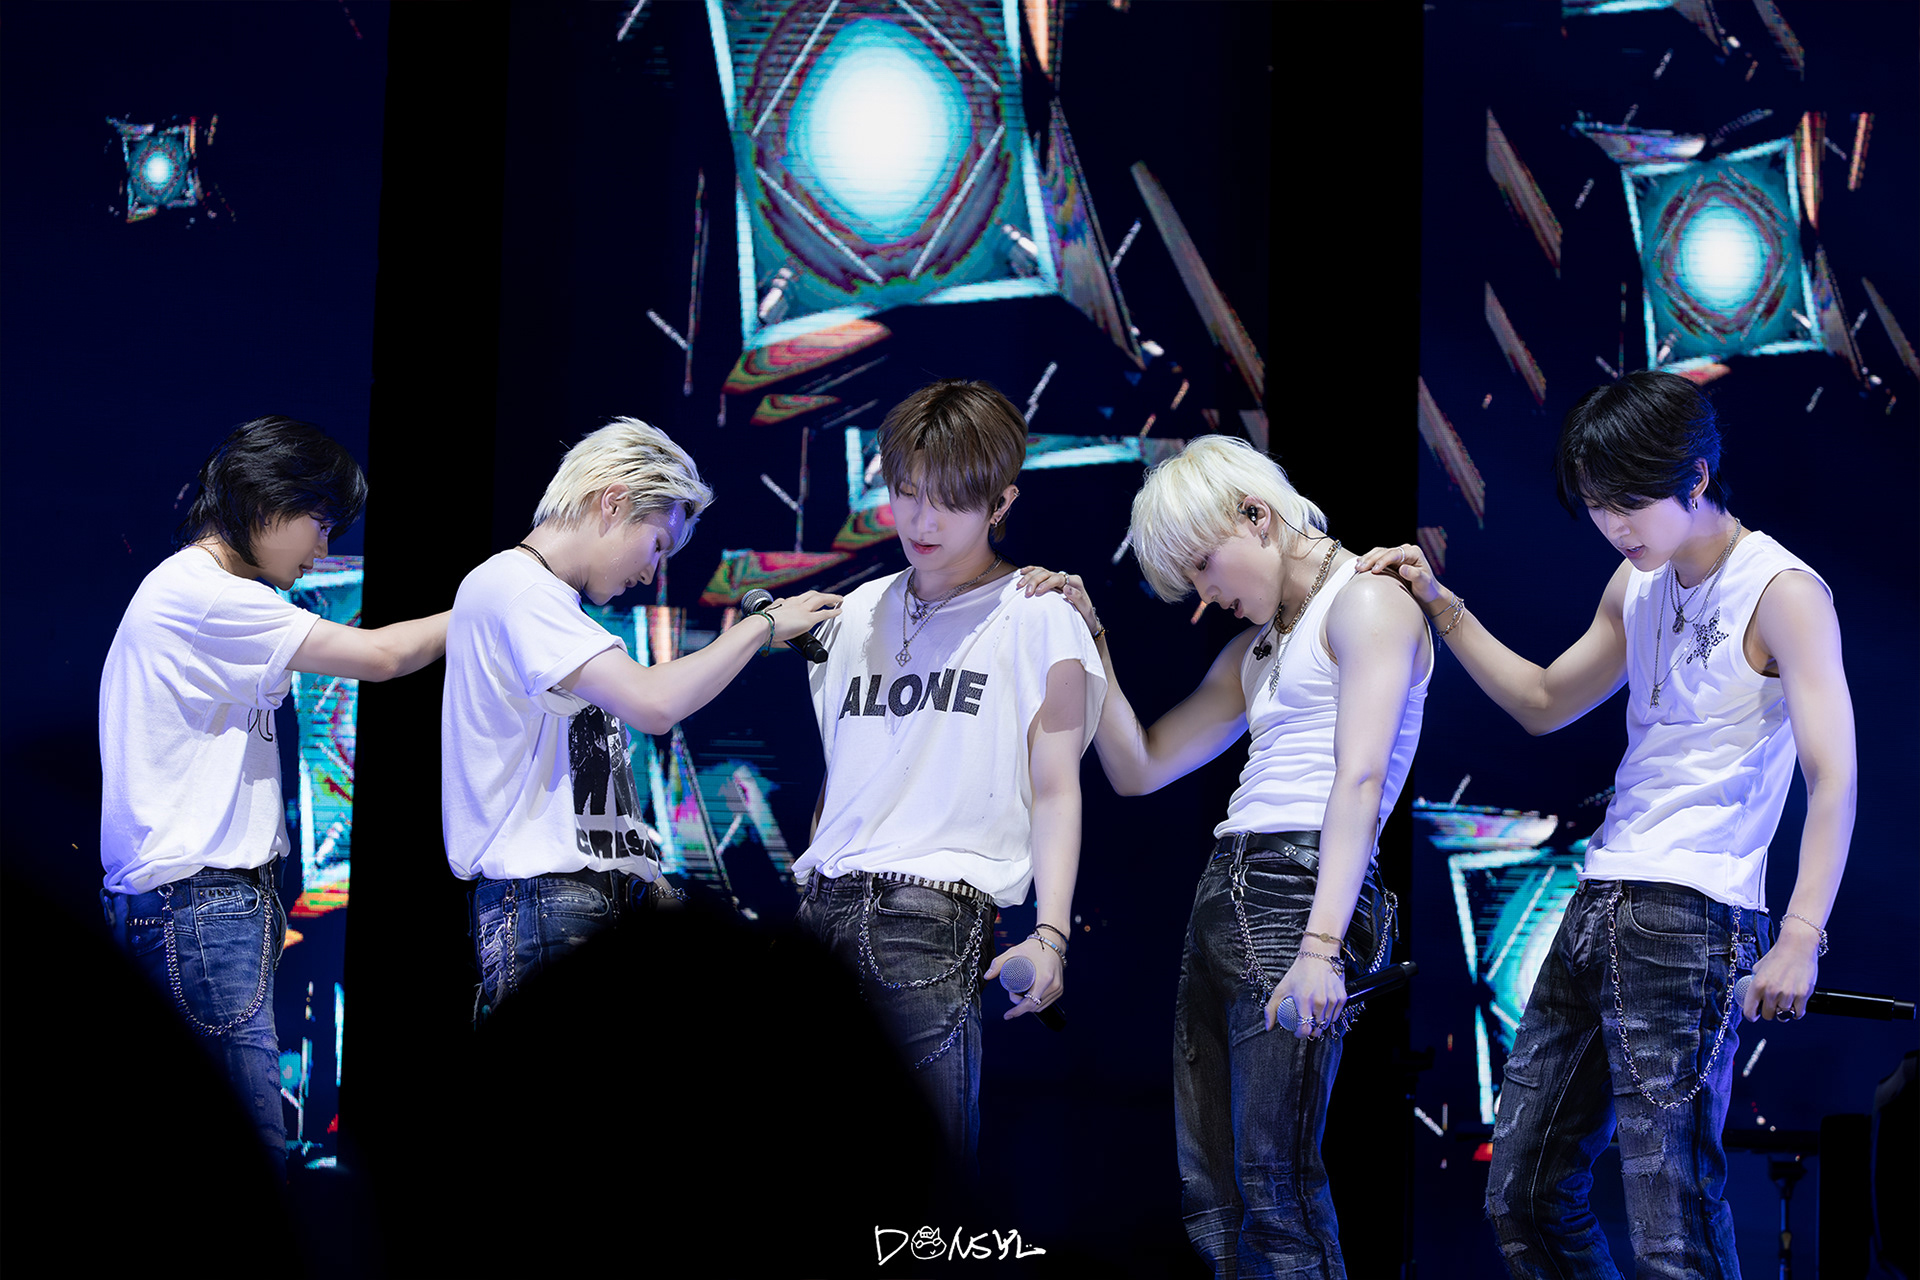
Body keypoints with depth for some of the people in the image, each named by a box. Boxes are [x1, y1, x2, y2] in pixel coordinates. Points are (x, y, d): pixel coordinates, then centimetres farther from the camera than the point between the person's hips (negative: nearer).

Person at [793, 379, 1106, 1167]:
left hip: (932, 917, -5)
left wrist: (1049, 935, -13)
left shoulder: (1037, 620, 2)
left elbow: (1055, 790, -2)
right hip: (822, 911, 5)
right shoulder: (858, 614, 19)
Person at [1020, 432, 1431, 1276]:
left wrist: (1321, 945, -24)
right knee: (1206, 1195, 4)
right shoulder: (1258, 645, 26)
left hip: (1299, 889, -9)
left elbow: (1360, 780, -14)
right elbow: (1138, 768, 28)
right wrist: (1089, 643, 16)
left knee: (1274, 1184, -14)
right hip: (1222, 892, 9)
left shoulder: (1367, 601, -1)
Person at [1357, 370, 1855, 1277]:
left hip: (1693, 920, -8)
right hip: (1596, 910, 8)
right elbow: (1544, 704, 30)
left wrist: (1801, 939, -24)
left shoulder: (1781, 592, -7)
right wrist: (1441, 606, 18)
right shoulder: (1637, 586, 17)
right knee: (1521, 1199, 9)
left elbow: (1834, 775, -14)